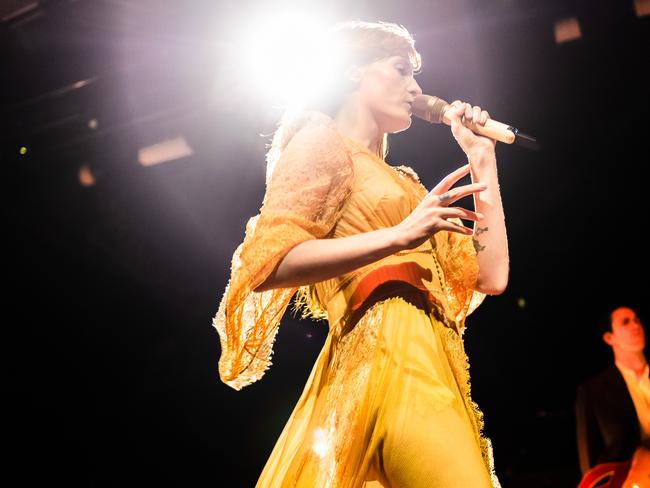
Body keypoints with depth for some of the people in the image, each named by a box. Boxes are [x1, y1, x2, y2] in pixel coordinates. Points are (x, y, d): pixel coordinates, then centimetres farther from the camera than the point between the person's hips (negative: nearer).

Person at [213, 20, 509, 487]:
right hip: (390, 356, -8)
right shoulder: (323, 138, 5)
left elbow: (490, 275, 17)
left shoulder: (403, 181, 26)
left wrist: (482, 158, 22)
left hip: (425, 359, 8)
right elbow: (268, 263, -10)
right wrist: (398, 236, -19)